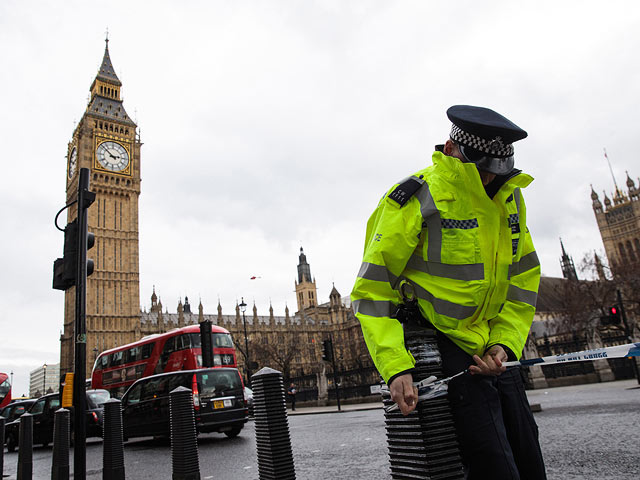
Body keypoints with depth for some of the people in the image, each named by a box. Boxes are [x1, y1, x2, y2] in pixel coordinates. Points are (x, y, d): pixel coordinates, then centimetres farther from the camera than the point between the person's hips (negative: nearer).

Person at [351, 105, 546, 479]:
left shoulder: (510, 196, 5)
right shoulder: (416, 199, -17)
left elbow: (524, 276, 11)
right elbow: (372, 289, -16)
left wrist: (506, 342, -3)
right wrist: (395, 367, -24)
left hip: (496, 352, 7)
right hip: (443, 348, -7)